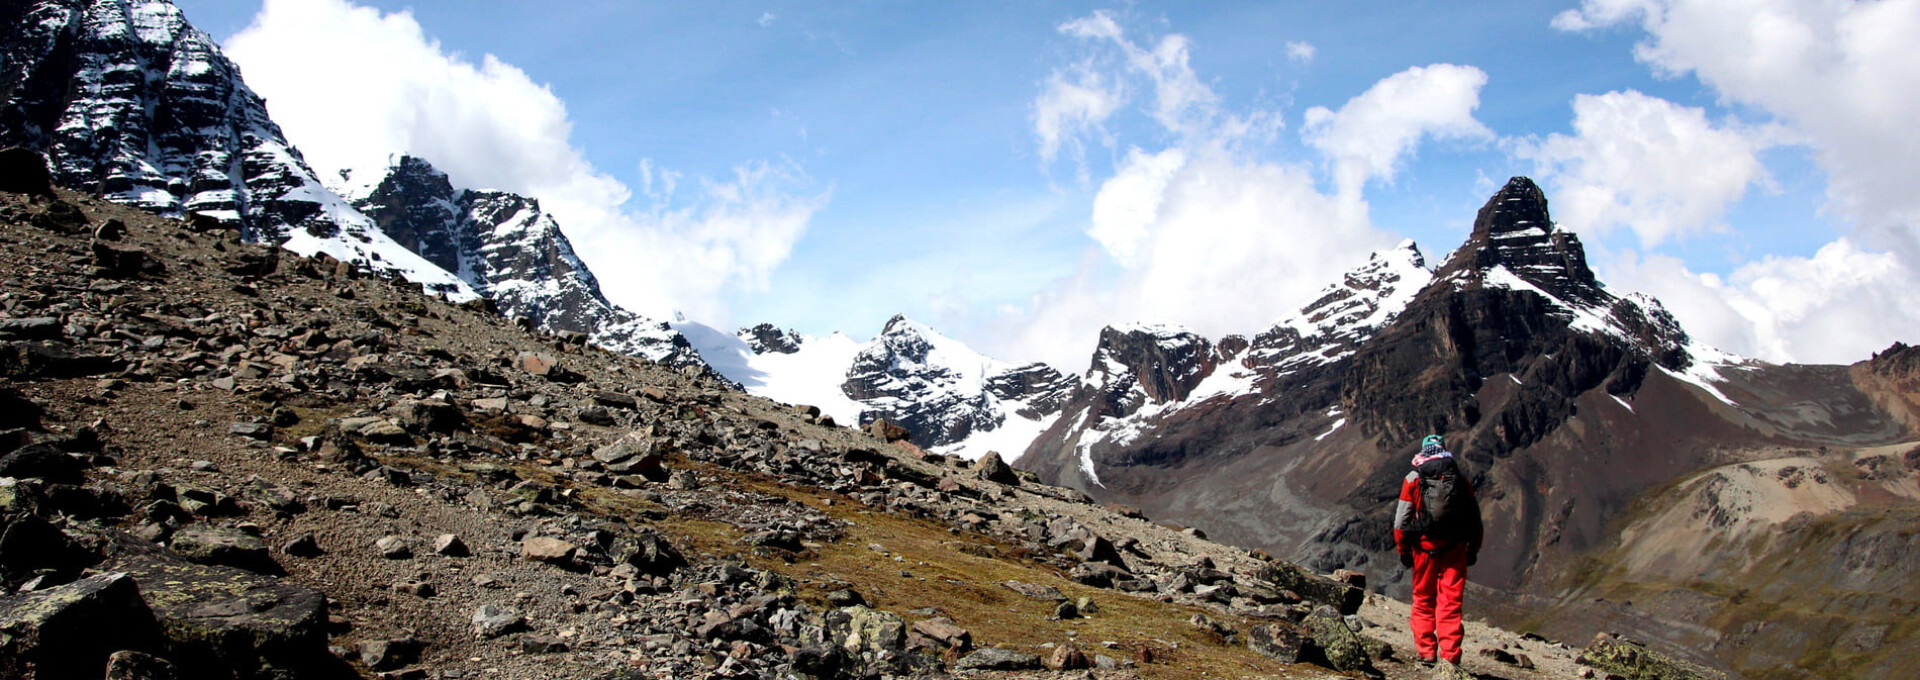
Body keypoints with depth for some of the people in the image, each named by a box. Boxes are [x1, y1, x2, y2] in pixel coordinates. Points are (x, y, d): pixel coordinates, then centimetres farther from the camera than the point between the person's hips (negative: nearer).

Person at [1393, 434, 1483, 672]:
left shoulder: (1413, 480, -1)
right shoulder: (1461, 480, 3)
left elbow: (1401, 520, -2)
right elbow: (1475, 520, 8)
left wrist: (1403, 550, 7)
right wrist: (1473, 549, 18)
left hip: (1424, 548, 0)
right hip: (1454, 549, 1)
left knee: (1424, 600, 13)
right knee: (1451, 602, 3)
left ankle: (1426, 652, 14)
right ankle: (1450, 655, -3)